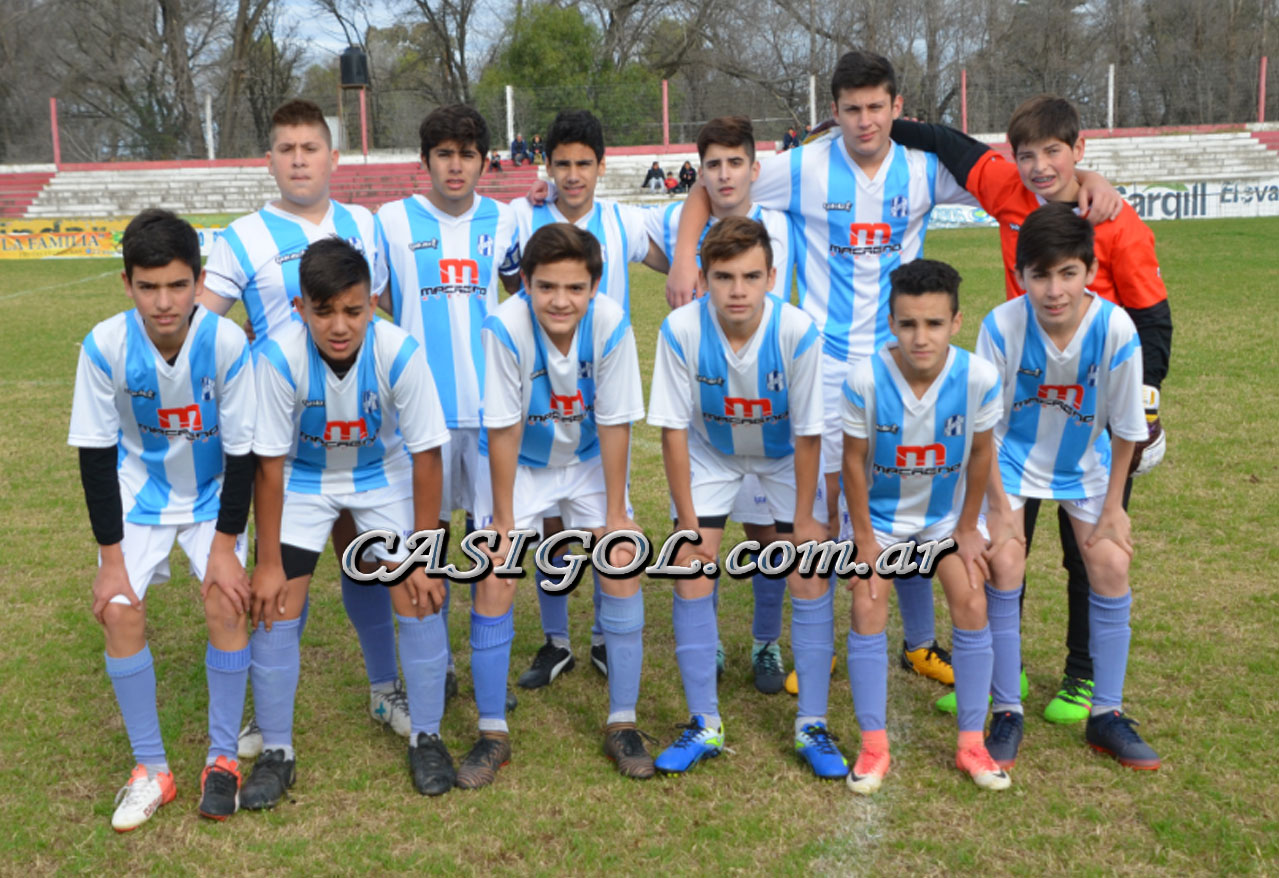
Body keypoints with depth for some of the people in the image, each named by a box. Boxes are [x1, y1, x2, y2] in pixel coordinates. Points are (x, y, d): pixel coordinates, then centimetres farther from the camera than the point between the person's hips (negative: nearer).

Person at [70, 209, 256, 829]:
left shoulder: (226, 342, -26)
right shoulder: (104, 346, -24)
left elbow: (242, 452, -16)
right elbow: (95, 455, -15)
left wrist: (225, 546, -15)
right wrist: (111, 557, -14)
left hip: (213, 493, -1)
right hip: (137, 493, 1)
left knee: (227, 604, -15)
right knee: (120, 611, -12)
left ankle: (222, 757, 5)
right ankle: (150, 768, 5)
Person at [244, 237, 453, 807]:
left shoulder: (399, 352, -31)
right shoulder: (281, 356, -31)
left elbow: (425, 455, -20)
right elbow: (270, 463, -20)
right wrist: (268, 563, -15)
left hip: (383, 473, 0)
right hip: (303, 477, 0)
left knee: (418, 600, -8)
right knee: (275, 606, -7)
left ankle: (426, 738, 13)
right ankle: (276, 752, 12)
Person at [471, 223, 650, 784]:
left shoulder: (610, 324, -26)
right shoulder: (506, 327, -30)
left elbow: (615, 424, -17)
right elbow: (503, 430, -21)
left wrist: (615, 517, -13)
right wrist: (503, 522, -16)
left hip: (589, 461, 1)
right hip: (519, 465, -1)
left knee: (623, 571, -7)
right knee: (493, 586, -8)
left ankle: (622, 724, 8)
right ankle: (492, 733, 8)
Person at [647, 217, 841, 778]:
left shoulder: (797, 331, -31)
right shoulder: (681, 329, -29)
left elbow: (807, 433, -20)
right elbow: (674, 428, -19)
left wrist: (804, 519, -13)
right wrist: (689, 522, -16)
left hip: (784, 456, 0)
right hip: (709, 454, 1)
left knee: (811, 580, -6)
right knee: (690, 577, -6)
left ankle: (811, 726, 8)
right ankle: (705, 726, 7)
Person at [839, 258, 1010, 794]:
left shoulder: (979, 378, -26)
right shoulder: (865, 379, -29)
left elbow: (981, 452, -9)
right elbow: (854, 460, -16)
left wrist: (967, 527, -2)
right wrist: (864, 537, -11)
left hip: (947, 511, 1)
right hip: (879, 510, -1)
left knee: (972, 607, -6)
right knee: (868, 611, -9)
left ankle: (971, 743, 10)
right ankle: (874, 746, 5)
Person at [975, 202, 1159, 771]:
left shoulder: (1115, 329, -26)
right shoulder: (1002, 326, -27)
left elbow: (1125, 429, -11)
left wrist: (1112, 505, -5)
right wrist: (999, 505, -12)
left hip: (1084, 463, 2)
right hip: (1011, 458, -1)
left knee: (1111, 567, -5)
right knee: (1004, 566, -13)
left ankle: (1107, 714, 11)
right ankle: (1007, 712, 3)